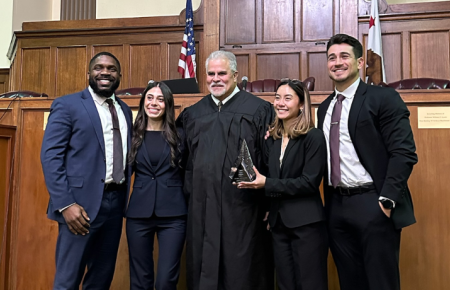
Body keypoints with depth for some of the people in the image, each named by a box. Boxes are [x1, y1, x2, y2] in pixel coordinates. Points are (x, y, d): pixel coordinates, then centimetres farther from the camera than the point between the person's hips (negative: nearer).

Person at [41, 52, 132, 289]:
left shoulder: (125, 110, 14)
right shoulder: (67, 105, -3)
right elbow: (50, 156, -9)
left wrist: (125, 197, 5)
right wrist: (65, 204, -17)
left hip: (115, 201, 5)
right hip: (82, 203, -5)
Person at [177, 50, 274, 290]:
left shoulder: (258, 110, -2)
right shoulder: (192, 114, 12)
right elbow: (185, 159, 20)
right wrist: (189, 193, 13)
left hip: (243, 207, -4)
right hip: (202, 208, 4)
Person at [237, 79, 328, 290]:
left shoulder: (313, 136, -10)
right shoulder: (273, 138, 9)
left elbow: (310, 182, -16)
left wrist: (267, 184, -18)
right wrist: (268, 210, 3)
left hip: (306, 224, -6)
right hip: (278, 223, 6)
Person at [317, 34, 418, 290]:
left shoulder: (384, 98, -6)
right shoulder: (325, 107, 14)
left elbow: (404, 152, -13)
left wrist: (387, 199, -18)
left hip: (373, 204, -6)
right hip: (337, 206, 6)